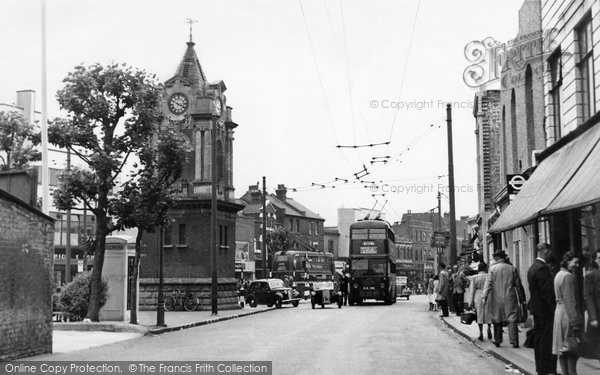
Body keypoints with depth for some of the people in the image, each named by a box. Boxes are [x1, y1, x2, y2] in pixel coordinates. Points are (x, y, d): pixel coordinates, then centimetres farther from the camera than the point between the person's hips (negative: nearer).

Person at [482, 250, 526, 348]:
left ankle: (497, 341, 17)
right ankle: (514, 341, -9)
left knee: (497, 320, 11)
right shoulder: (512, 268, 3)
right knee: (512, 319, 0)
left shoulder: (492, 268, -2)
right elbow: (518, 285, 6)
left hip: (496, 299, 0)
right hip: (510, 298, 1)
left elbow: (488, 283, -10)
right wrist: (522, 298, 13)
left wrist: (484, 296, -13)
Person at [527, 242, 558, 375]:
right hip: (545, 309, -10)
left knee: (539, 339, 14)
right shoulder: (542, 268, -20)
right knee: (548, 340, -6)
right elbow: (547, 292, -22)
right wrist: (554, 310, -18)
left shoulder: (532, 267, 12)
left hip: (536, 308, 10)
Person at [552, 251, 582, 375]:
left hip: (559, 312, 10)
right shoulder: (568, 276, -16)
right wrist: (575, 322, -19)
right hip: (568, 314, -10)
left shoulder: (558, 275, 13)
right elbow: (569, 301, -20)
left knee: (562, 349, 11)